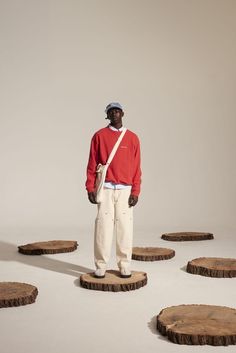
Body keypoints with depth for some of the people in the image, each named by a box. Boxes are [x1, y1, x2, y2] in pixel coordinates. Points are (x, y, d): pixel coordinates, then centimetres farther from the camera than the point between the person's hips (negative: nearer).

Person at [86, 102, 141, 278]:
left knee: (125, 227, 1)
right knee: (103, 226, -3)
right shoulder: (99, 136, 5)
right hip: (105, 189, -1)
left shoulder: (133, 138, 8)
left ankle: (125, 266, 11)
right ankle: (101, 266, 5)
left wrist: (135, 191, -2)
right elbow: (92, 164, 3)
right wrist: (90, 188, -4)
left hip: (125, 189, 1)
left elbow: (136, 167, 5)